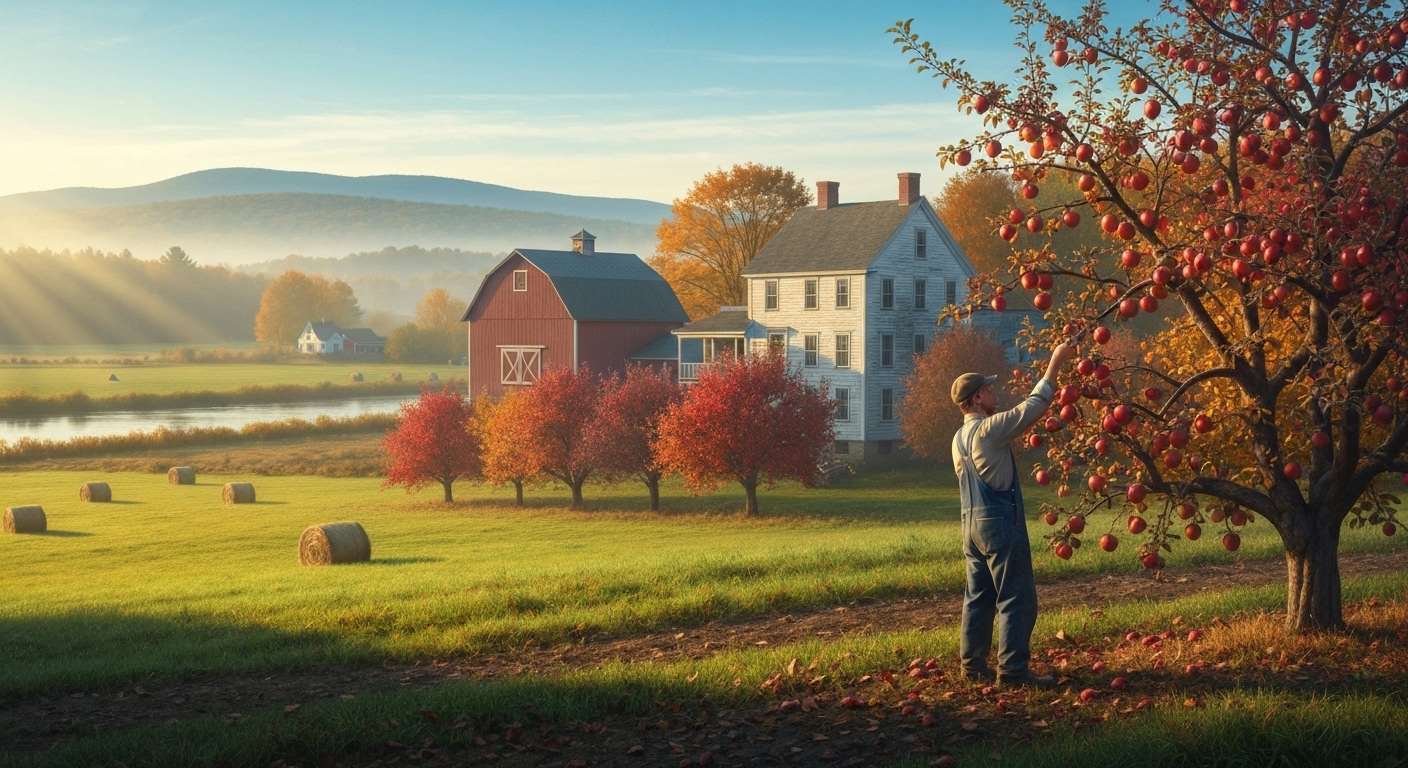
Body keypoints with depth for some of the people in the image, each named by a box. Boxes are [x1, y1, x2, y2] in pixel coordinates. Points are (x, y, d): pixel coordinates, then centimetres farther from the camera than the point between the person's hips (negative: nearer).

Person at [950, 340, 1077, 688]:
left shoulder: (959, 438, 13)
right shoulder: (989, 429, -14)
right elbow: (1032, 406, -14)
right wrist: (1055, 363, -9)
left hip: (972, 522, 9)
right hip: (1001, 522, -9)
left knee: (978, 596, 12)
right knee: (1016, 597, -5)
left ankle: (973, 664, 13)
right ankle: (1012, 669, -6)